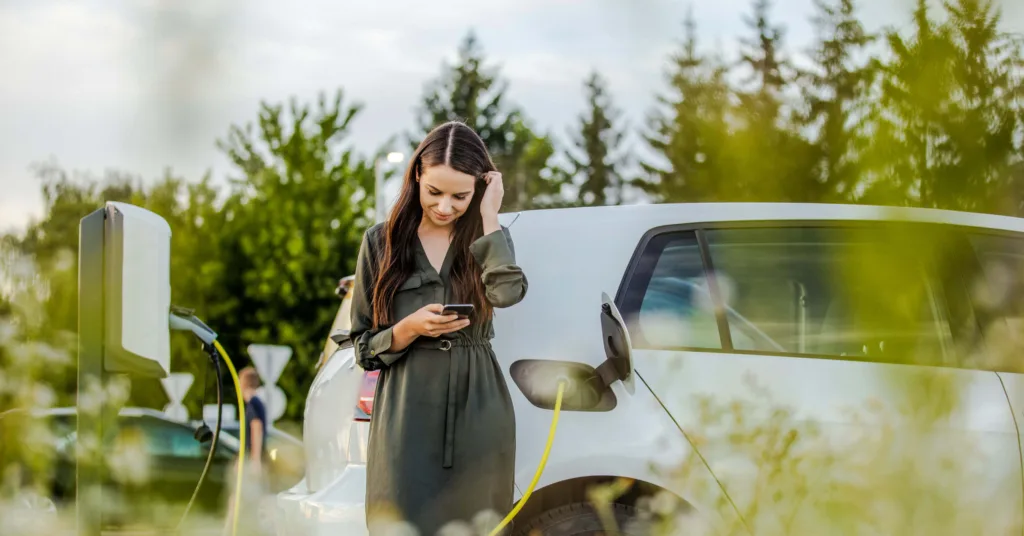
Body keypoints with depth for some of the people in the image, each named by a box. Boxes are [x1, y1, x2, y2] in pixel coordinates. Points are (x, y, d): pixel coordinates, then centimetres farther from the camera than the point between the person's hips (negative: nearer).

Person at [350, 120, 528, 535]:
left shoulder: (484, 241, 8)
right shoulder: (383, 242, 6)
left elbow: (507, 291, -16)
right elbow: (363, 346, 7)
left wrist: (489, 217, -8)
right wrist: (411, 328, -11)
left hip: (478, 413, 1)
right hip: (408, 420, -1)